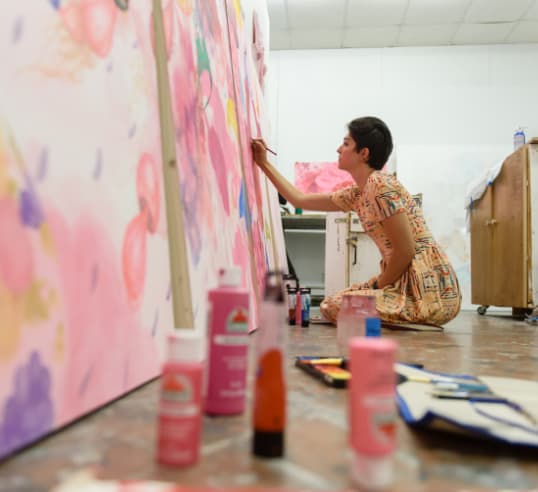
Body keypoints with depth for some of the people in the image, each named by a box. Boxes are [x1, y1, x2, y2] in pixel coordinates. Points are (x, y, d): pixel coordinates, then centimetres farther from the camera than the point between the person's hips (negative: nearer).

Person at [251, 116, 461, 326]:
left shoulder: (381, 185, -15)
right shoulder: (357, 194, 12)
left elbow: (405, 251, -17)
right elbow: (300, 200, 19)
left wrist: (377, 286, -4)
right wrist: (264, 163, 22)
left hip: (429, 289, -9)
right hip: (408, 283, 9)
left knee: (332, 306, -10)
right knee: (335, 300, 16)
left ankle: (416, 322, -2)